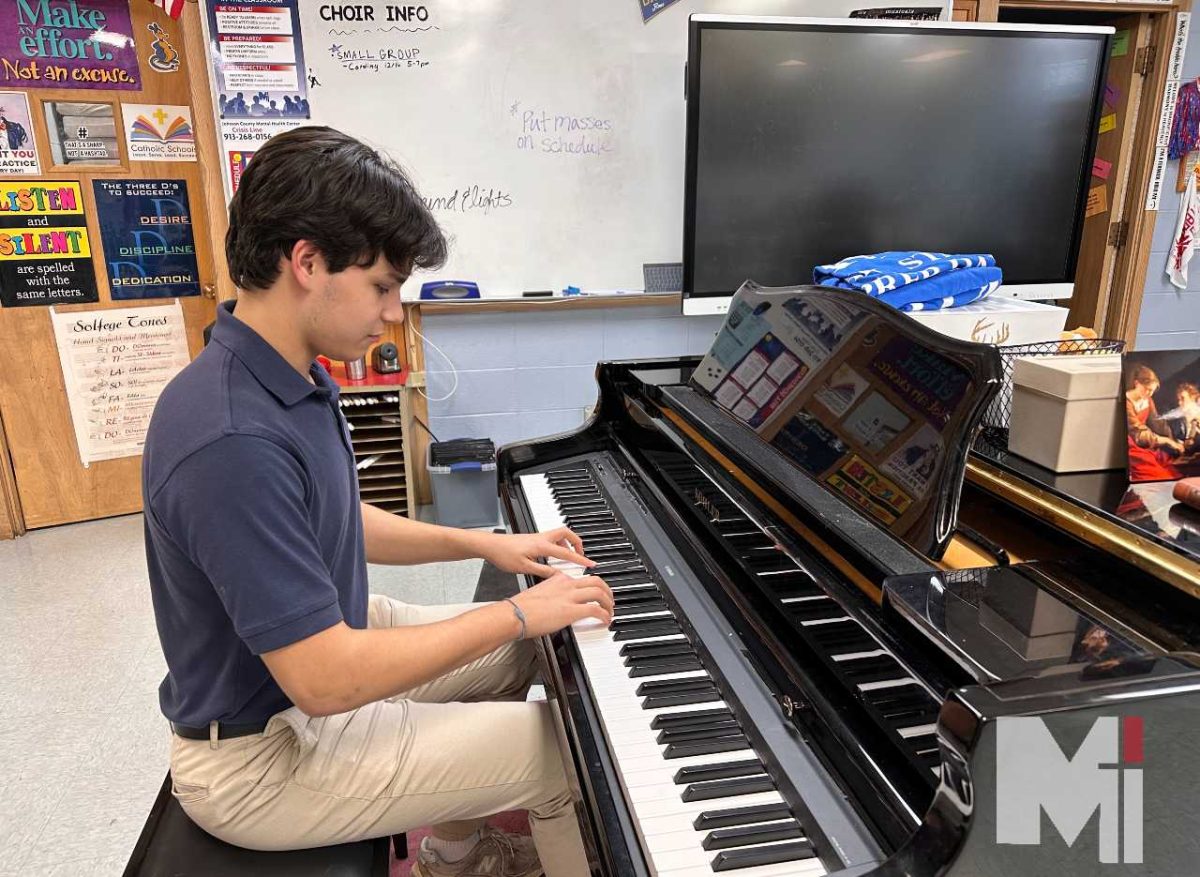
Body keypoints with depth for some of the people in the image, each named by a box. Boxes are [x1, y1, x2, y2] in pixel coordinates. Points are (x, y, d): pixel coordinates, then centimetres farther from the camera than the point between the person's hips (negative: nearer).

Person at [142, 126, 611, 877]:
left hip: (318, 642, 9)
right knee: (561, 749, -6)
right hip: (264, 754, -9)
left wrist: (481, 543, 4)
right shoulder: (232, 442, -34)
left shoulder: (288, 379, -3)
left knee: (517, 654, 21)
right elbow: (325, 680, -32)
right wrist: (518, 613, -23)